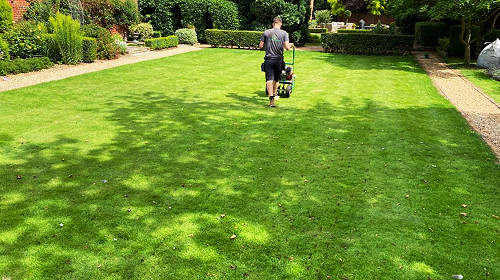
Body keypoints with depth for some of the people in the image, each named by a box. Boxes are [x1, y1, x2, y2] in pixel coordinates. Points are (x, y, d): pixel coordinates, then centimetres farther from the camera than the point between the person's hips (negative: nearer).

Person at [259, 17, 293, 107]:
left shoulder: (266, 32, 1)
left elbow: (260, 46, 3)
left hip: (269, 60, -1)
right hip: (279, 60, 1)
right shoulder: (284, 33, -2)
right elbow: (287, 47, -10)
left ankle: (271, 98, -22)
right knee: (276, 79, 19)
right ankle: (275, 94, 38)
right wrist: (290, 45, 13)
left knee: (269, 79, -6)